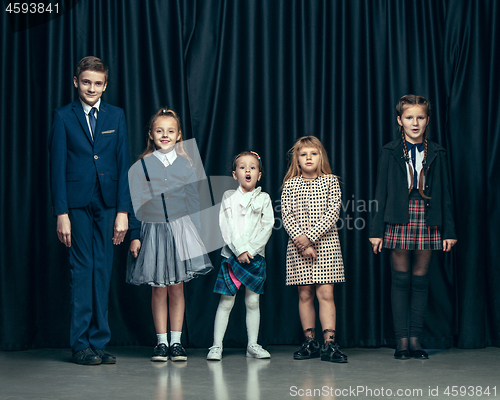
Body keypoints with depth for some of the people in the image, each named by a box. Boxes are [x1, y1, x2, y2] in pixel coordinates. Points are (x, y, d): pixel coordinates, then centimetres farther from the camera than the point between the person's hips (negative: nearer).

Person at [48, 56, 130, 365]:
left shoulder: (116, 116, 8)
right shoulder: (64, 117, 3)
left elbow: (124, 165, 6)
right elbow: (57, 168, 0)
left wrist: (123, 211, -2)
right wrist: (61, 213, -8)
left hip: (108, 204, 2)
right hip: (77, 204, -2)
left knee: (103, 271, 3)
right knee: (82, 270, -2)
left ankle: (99, 342, 10)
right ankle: (81, 344, 5)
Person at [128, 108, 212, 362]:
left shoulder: (186, 165, 5)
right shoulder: (141, 167, 0)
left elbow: (193, 201, 8)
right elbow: (135, 204, 1)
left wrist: (195, 233, 4)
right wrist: (135, 236, -3)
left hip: (181, 230, 1)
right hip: (153, 230, -1)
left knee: (177, 287, 3)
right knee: (159, 289, 2)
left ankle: (176, 342, 11)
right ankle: (161, 342, 11)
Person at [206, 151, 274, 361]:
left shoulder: (263, 198, 6)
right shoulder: (228, 196, 5)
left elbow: (267, 227, -2)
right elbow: (225, 226, -2)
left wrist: (250, 249, -11)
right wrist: (239, 250, -12)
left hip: (255, 256, 1)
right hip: (232, 255, -1)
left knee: (252, 301, 5)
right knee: (226, 301, -3)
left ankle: (252, 345, 13)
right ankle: (216, 345, 0)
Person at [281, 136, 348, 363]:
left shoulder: (330, 181, 4)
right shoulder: (290, 184, 7)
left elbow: (333, 213, -6)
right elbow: (286, 216, 0)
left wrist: (310, 237, -14)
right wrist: (301, 241, -12)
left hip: (326, 244, -1)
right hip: (298, 246, 2)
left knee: (325, 293, -7)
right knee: (305, 295, 5)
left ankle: (329, 344, -8)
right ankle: (310, 342, 13)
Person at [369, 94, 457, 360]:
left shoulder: (436, 154, 8)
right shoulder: (390, 152, 4)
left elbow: (444, 194, 8)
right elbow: (381, 192, 3)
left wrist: (449, 231, 3)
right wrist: (377, 231, -2)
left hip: (427, 220, 1)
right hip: (399, 219, -1)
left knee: (420, 279, 4)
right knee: (401, 279, 1)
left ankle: (416, 339, 10)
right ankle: (402, 340, 5)